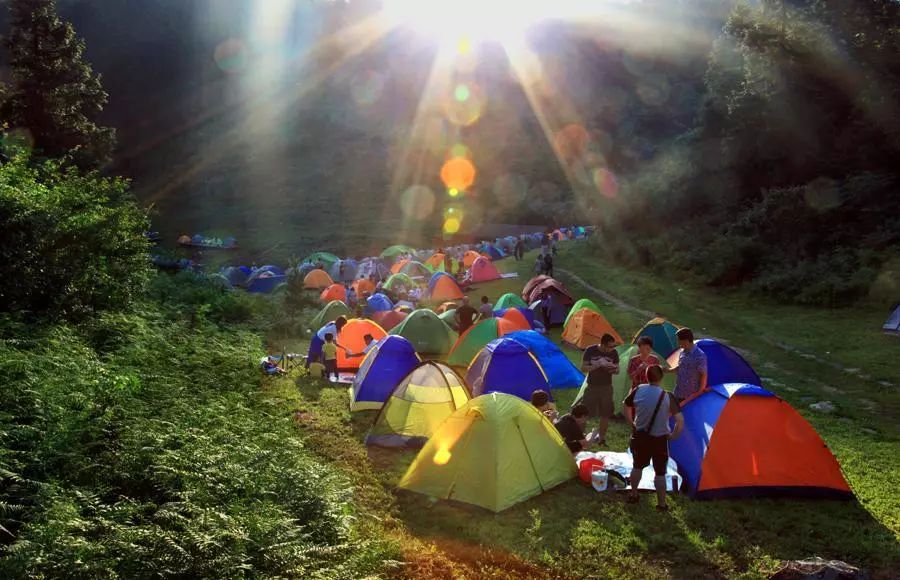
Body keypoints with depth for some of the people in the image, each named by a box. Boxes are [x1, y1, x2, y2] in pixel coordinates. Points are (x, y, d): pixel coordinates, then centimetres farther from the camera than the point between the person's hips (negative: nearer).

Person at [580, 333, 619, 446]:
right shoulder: (590, 351, -12)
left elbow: (617, 370, 5)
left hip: (606, 388, 2)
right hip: (592, 387, -2)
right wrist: (597, 366, -24)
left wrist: (614, 370, -20)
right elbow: (583, 368, -9)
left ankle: (602, 438, 20)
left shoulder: (614, 353, -5)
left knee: (605, 414, 6)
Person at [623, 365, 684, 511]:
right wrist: (673, 435, -2)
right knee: (660, 472, 11)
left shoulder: (638, 390, -9)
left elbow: (626, 406, 7)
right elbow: (680, 420, -18)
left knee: (637, 466, 22)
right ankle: (661, 504, 18)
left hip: (639, 437, 3)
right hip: (659, 439, -2)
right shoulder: (668, 397, -16)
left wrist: (633, 422, 22)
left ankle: (633, 495, 35)